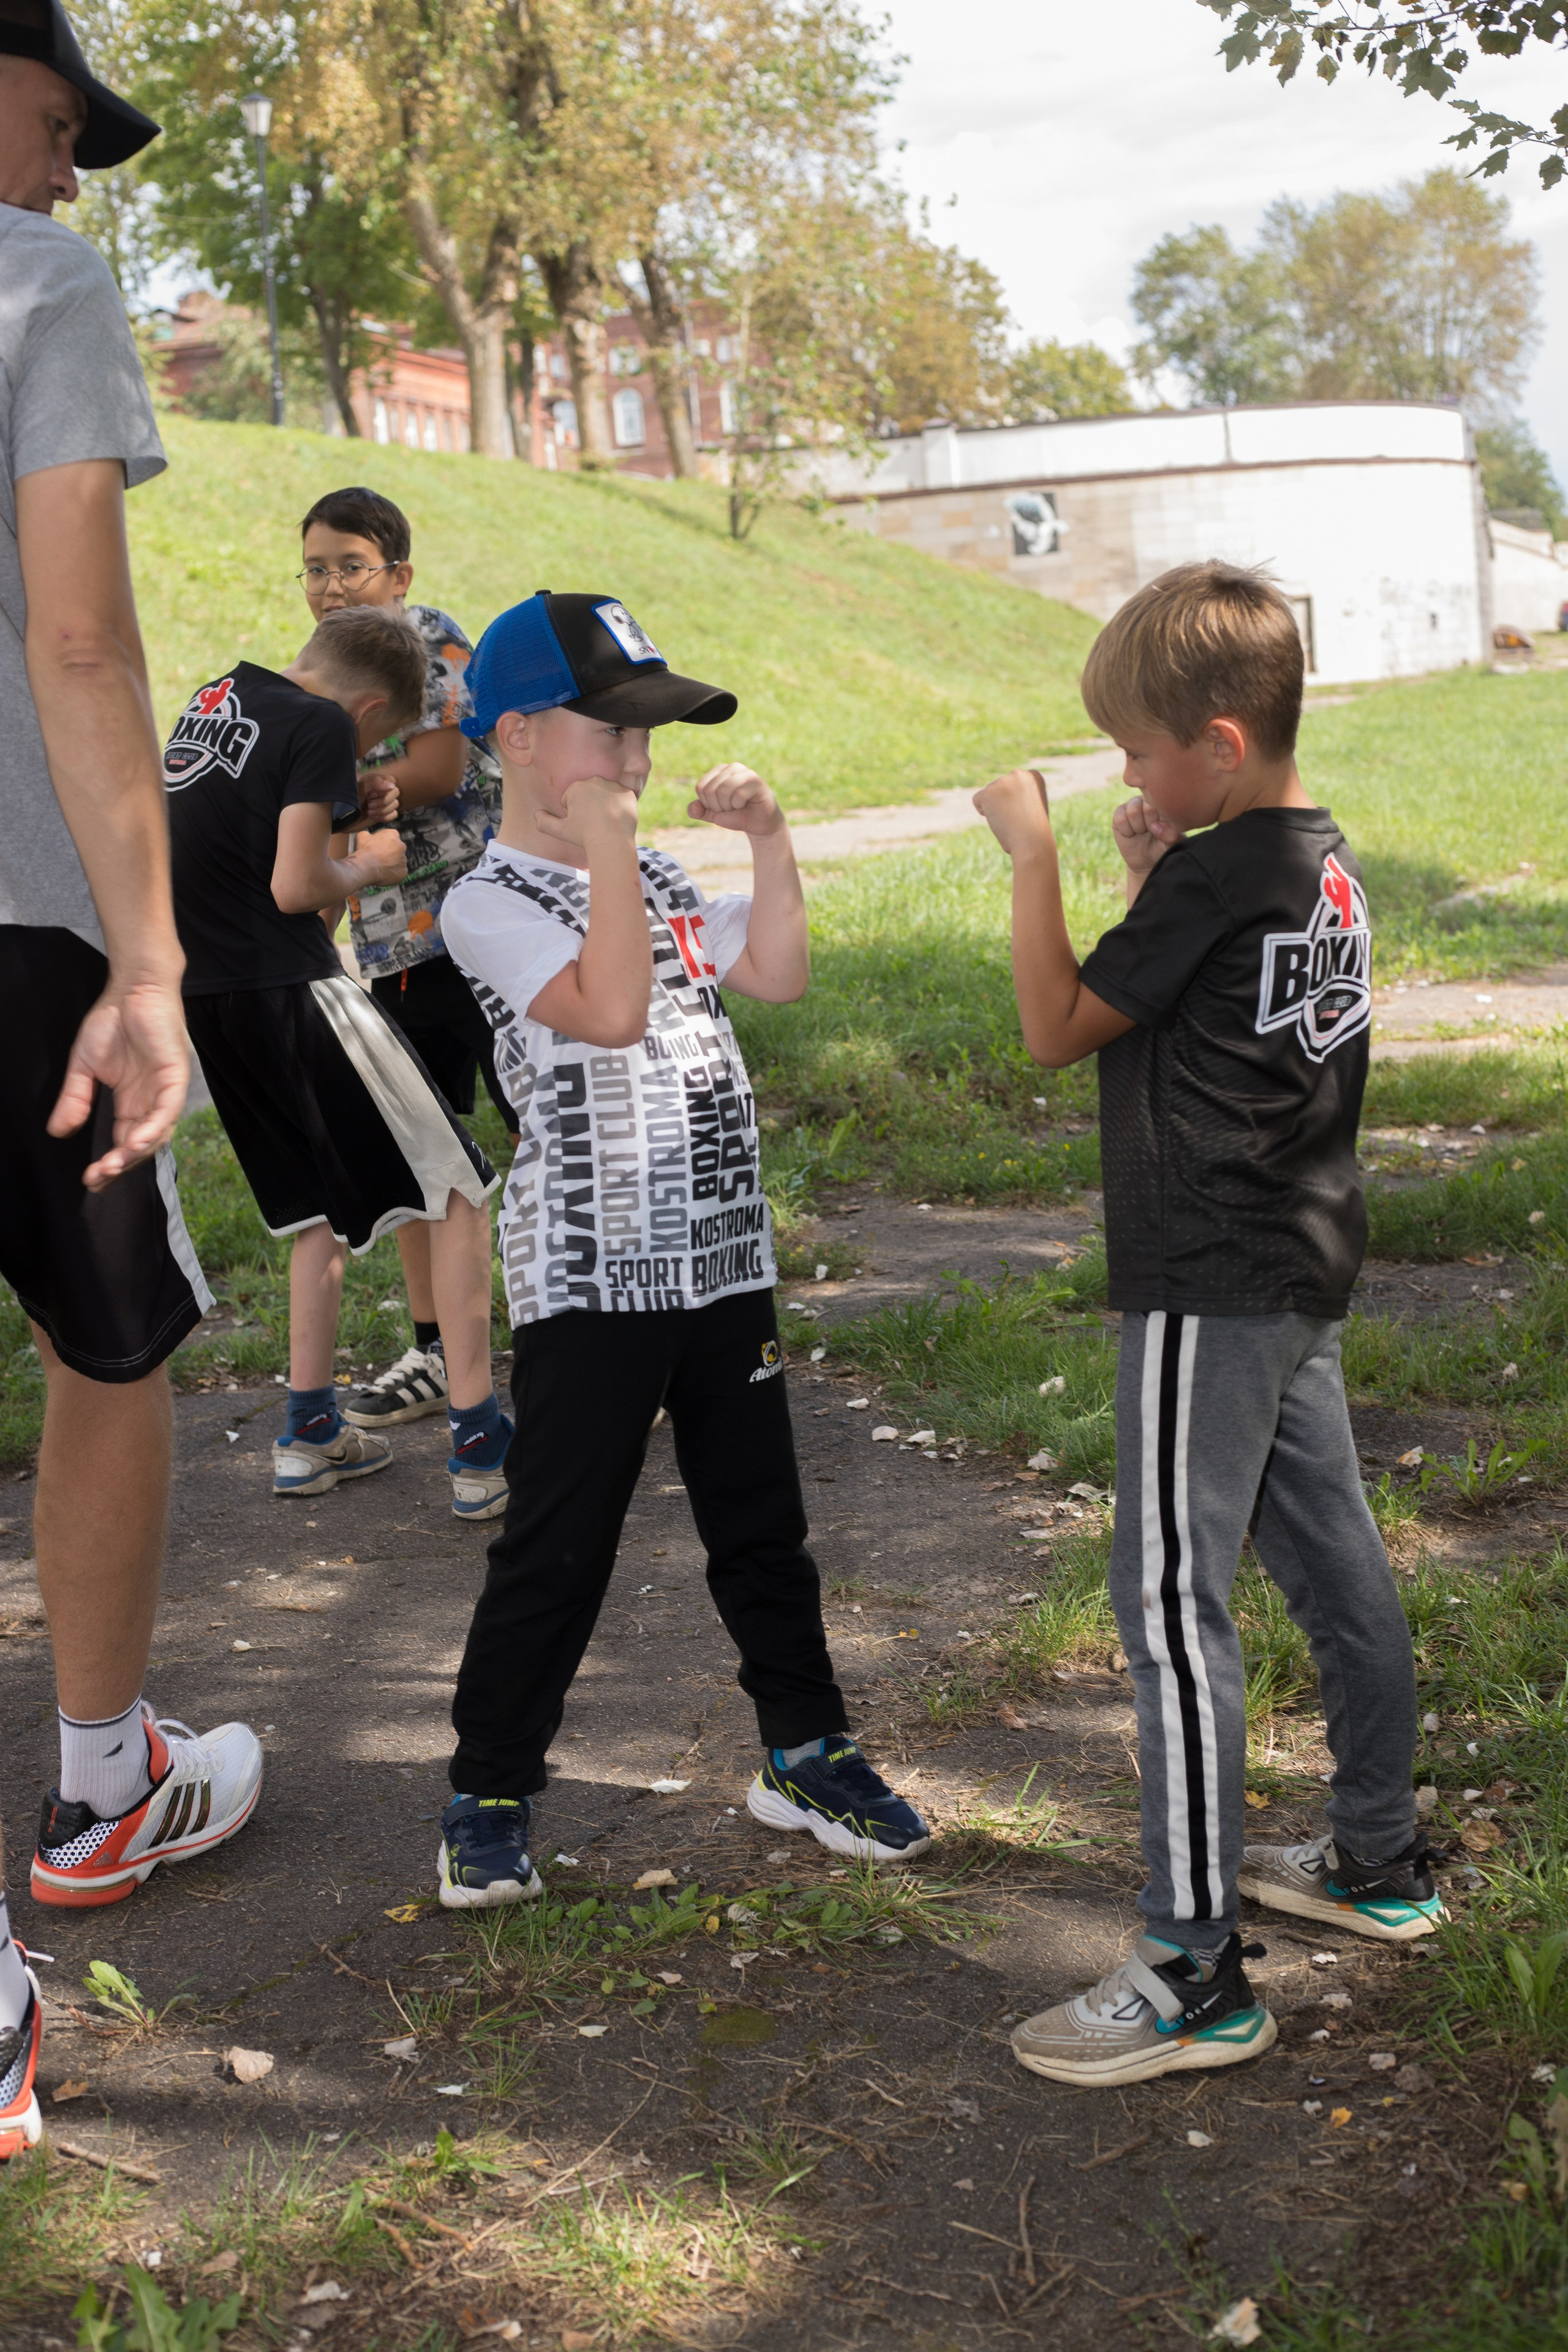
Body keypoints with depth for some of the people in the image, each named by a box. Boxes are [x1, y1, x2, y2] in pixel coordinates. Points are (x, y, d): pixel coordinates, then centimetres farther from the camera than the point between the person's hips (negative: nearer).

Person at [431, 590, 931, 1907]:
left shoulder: (656, 882, 15)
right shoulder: (491, 903, -9)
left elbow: (777, 977, 8)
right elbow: (611, 1011, -23)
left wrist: (771, 842, 2)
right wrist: (608, 848, -20)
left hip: (723, 1258, 7)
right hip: (587, 1278, -7)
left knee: (763, 1521, 15)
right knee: (557, 1548, -1)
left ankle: (808, 1753, 28)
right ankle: (490, 1795, 14)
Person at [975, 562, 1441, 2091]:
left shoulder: (1215, 874, -18)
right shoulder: (1321, 861, 10)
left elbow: (1058, 1030, -12)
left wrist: (1033, 852, -8)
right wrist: (1153, 875, 6)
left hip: (1206, 1288, -10)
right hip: (1301, 1271, 10)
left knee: (1171, 1603, -6)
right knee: (1332, 1563, 18)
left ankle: (1194, 1977, -2)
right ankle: (1378, 1861, 34)